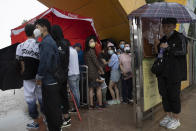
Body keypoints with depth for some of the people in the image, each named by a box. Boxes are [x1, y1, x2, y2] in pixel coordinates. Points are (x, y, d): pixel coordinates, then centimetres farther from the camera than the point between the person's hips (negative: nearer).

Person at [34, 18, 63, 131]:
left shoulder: (46, 42, -16)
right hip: (55, 80, 10)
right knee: (55, 107, 21)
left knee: (51, 109, 3)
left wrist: (39, 77, -7)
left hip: (49, 82, -10)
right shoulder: (51, 41, 14)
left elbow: (44, 63, -22)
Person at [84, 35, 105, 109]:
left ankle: (91, 105, 15)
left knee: (91, 89, 10)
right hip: (94, 73, -8)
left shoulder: (86, 52, 12)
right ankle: (100, 105, 8)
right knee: (98, 88, 2)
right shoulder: (91, 51, -12)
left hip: (88, 72, 8)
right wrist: (101, 70, 0)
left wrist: (98, 69, 15)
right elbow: (96, 62, -13)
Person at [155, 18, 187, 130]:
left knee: (174, 95, 1)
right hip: (163, 72, 6)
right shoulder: (162, 40, 16)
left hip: (174, 73, -6)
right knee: (164, 94, 10)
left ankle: (176, 119, 19)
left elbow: (183, 52, -13)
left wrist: (168, 48, -14)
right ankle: (168, 116, 27)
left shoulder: (180, 37, -3)